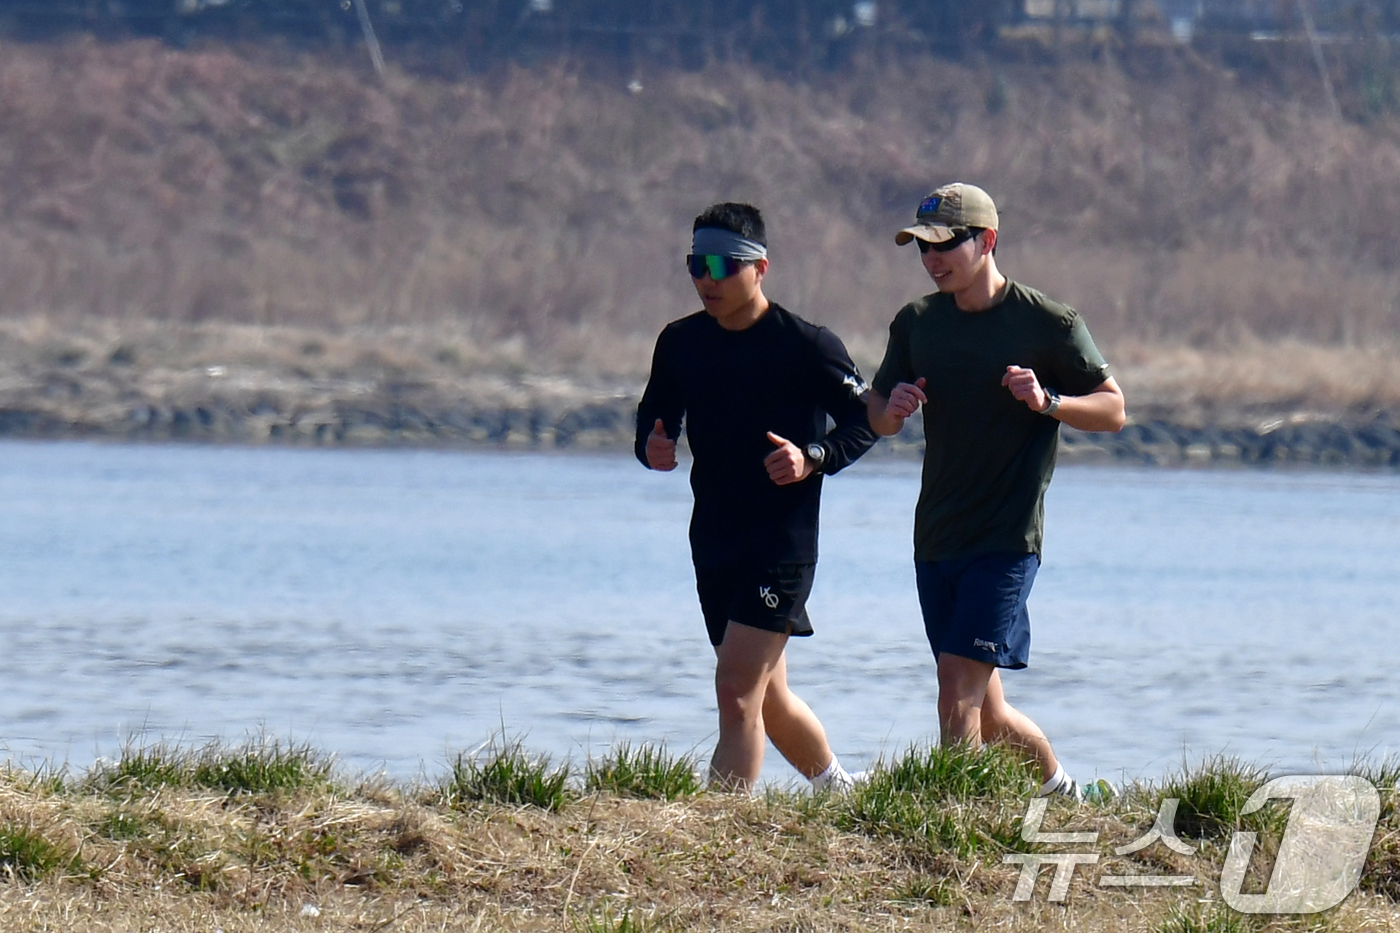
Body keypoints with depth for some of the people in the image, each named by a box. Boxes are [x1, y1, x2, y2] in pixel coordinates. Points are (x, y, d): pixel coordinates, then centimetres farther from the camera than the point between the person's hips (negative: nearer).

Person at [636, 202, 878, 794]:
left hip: (782, 540, -7)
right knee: (769, 699, 18)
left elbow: (866, 422, -3)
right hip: (713, 539, 7)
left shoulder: (806, 346, -10)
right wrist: (651, 447, -7)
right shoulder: (681, 343, 5)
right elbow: (654, 416, 16)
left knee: (737, 692, -16)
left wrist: (812, 457, -21)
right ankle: (838, 790, 40)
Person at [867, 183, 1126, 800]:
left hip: (1006, 540, -6)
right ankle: (1059, 789, 34)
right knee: (985, 714, 12)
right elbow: (877, 417, 17)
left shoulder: (1048, 325, -7)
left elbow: (1113, 410, -3)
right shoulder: (917, 324, 8)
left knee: (959, 692, -17)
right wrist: (891, 409, -7)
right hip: (935, 539, 6)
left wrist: (1047, 401, -22)